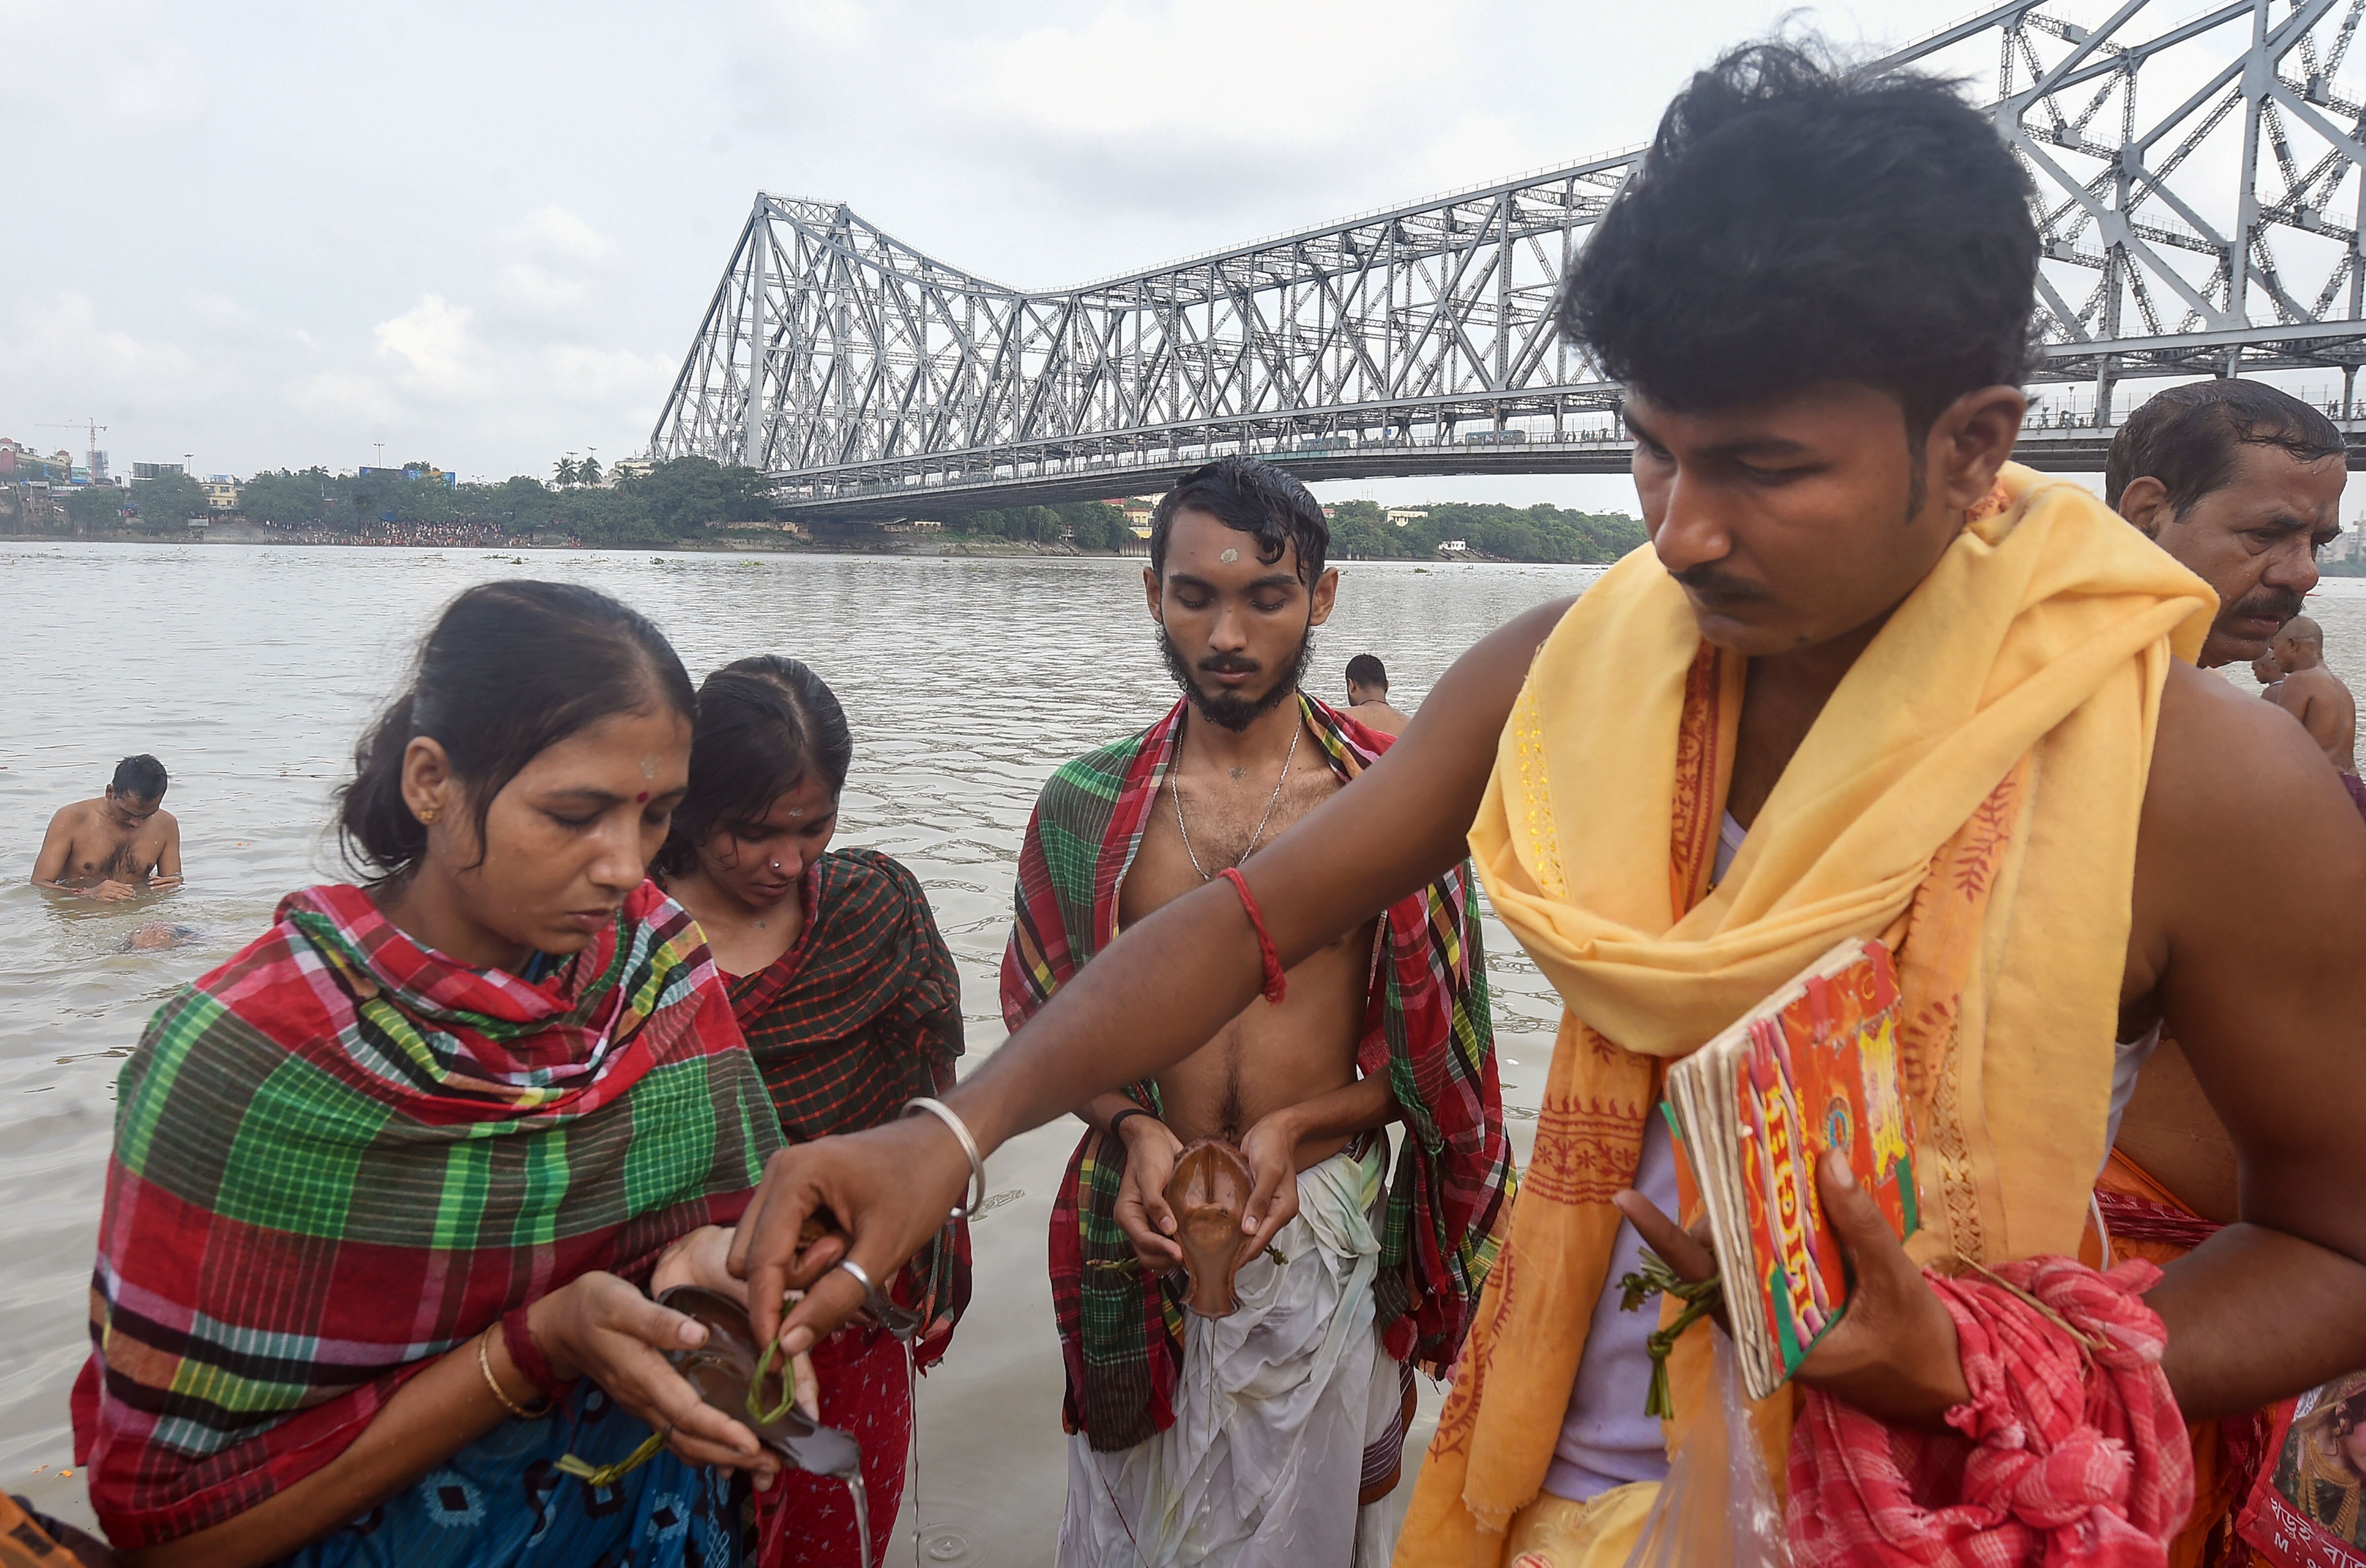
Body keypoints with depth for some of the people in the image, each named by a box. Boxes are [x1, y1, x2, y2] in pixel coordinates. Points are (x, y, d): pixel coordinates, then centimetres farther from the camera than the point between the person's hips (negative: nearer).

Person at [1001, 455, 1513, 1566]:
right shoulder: (1084, 808, -3)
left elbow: (1435, 1050, -1)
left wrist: (1296, 1126, -16)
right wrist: (1134, 1129, -13)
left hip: (1325, 1233, -1)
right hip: (1144, 1232, 1)